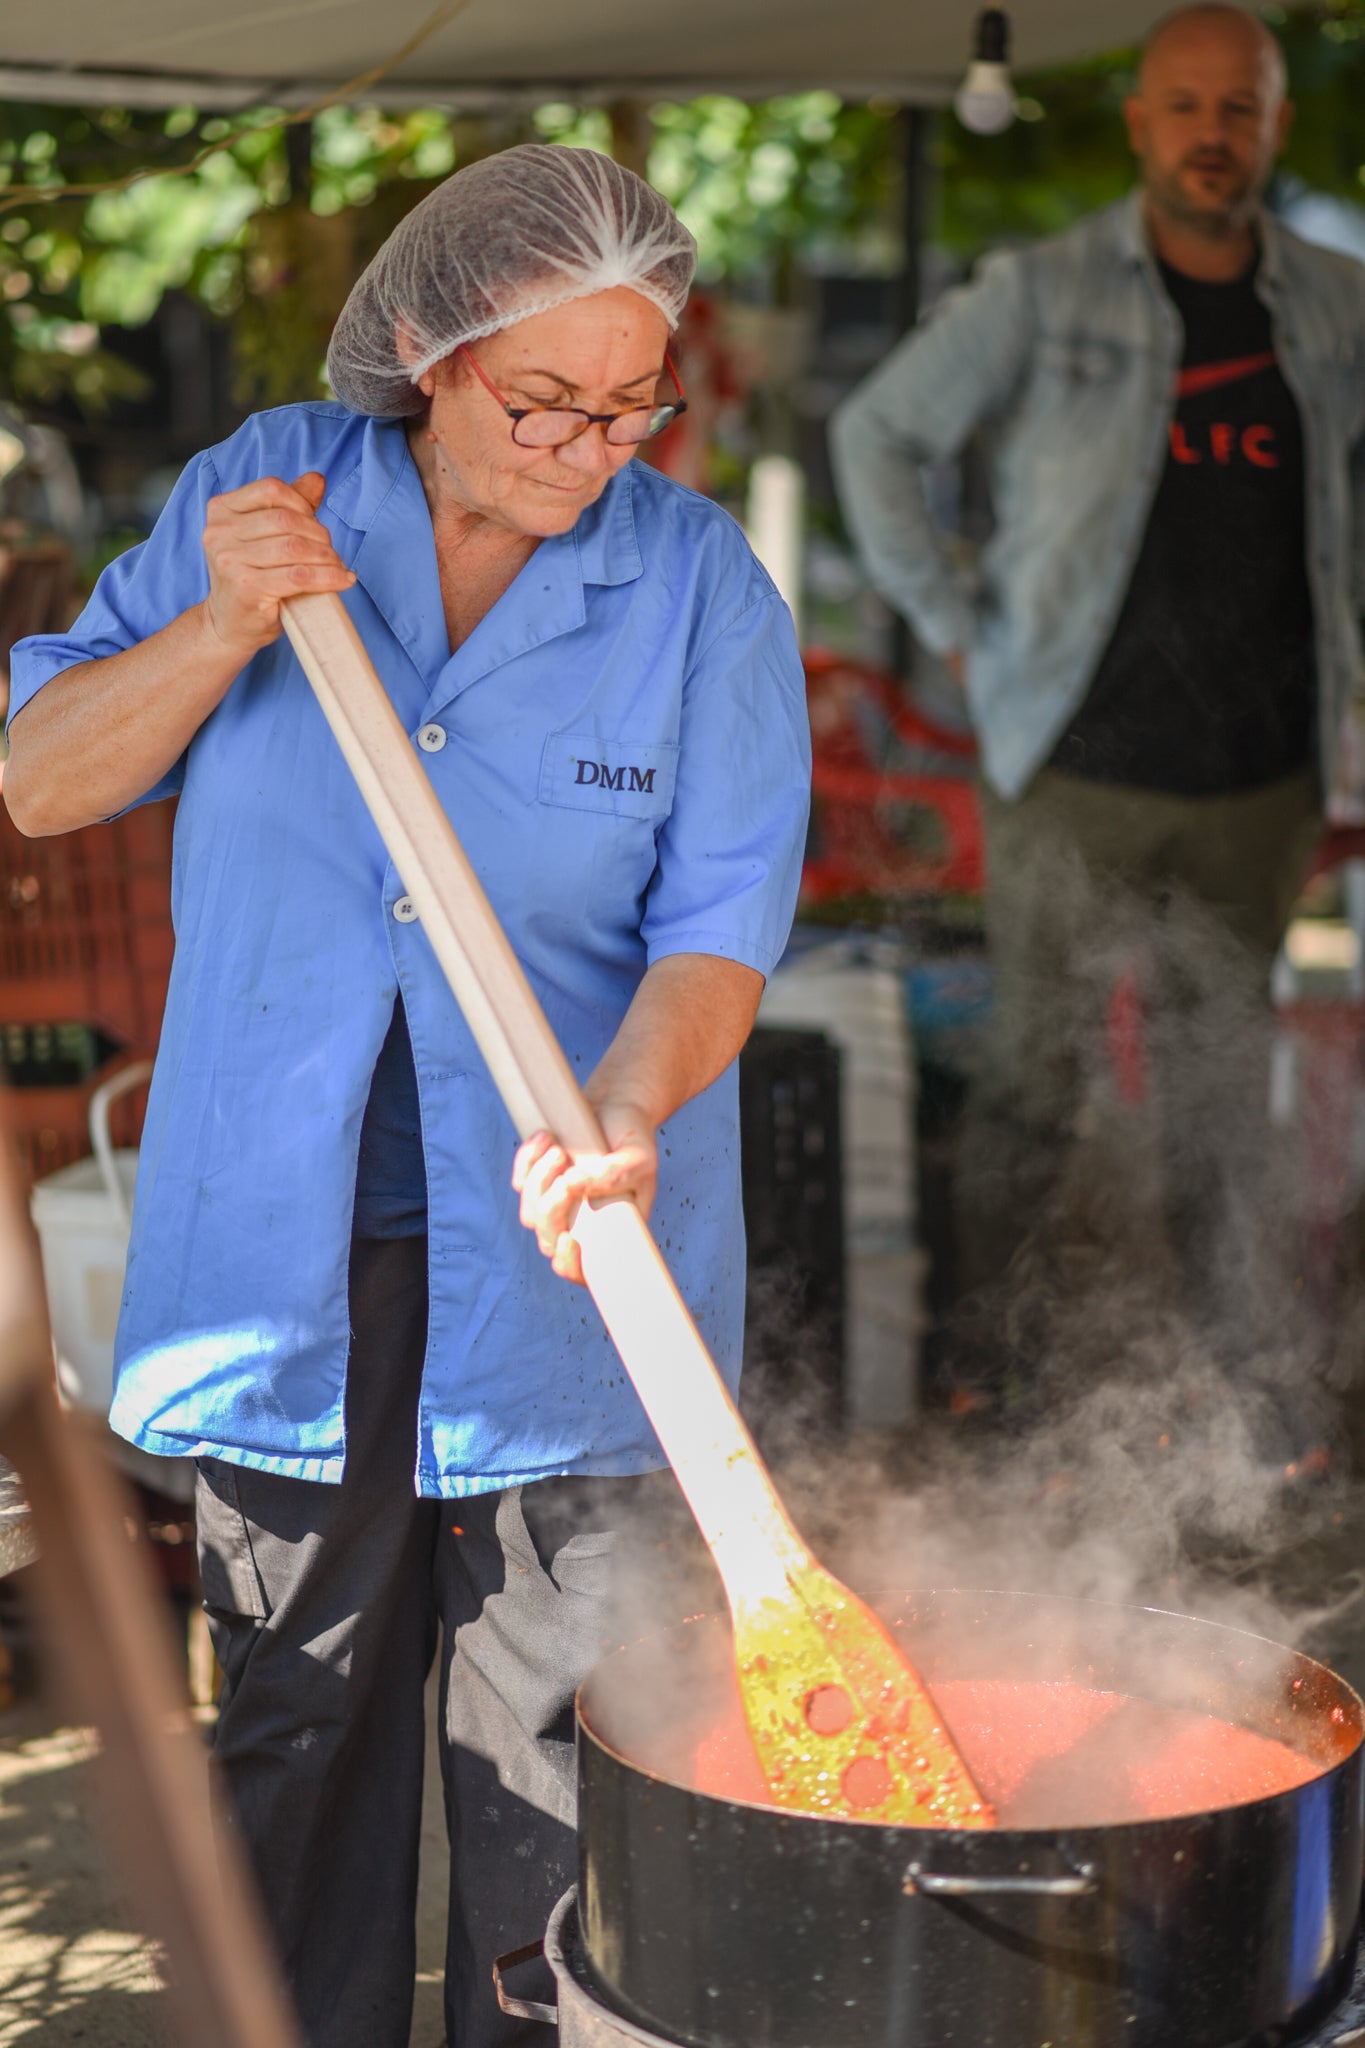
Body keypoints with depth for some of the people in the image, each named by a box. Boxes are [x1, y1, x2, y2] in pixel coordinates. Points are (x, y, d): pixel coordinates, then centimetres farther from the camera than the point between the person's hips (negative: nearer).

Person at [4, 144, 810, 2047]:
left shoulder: (702, 584, -5)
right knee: (296, 1715, 12)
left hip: (553, 1265, -1)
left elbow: (719, 922, -8)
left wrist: (626, 1114, -27)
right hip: (287, 1238, 2)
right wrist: (224, 629, -16)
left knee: (548, 1748, 6)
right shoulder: (265, 492, -1)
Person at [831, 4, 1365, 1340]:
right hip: (1077, 778, -3)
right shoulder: (1040, 294, -4)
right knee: (1037, 1080, 4)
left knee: (1220, 1104, 9)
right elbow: (877, 435, 4)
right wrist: (956, 630, -1)